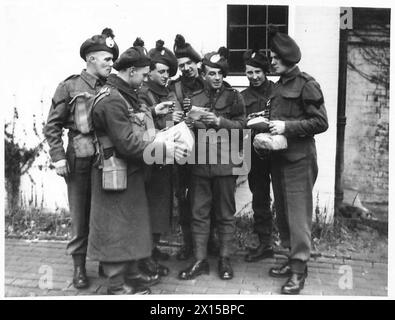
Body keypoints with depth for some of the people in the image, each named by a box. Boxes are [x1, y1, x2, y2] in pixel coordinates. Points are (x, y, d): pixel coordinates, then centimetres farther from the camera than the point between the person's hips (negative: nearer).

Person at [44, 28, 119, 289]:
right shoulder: (70, 87, -2)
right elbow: (52, 126, -1)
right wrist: (58, 157, -9)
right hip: (80, 161, -3)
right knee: (80, 216, 6)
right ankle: (79, 266, 21)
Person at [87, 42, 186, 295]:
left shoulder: (127, 95, 12)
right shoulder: (112, 100, -21)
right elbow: (127, 143, -25)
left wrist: (151, 112, 10)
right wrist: (162, 147, -20)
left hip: (131, 171, 10)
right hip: (116, 173, -10)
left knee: (132, 223, 19)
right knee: (116, 228, 1)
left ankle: (132, 274, 34)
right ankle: (117, 285, 15)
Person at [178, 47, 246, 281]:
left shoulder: (234, 97, 6)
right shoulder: (195, 99, 14)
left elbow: (242, 125, -3)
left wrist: (219, 121, -16)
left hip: (225, 163, -2)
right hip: (200, 163, 3)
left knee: (226, 213, 6)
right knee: (199, 213, 5)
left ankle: (225, 259, 18)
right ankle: (200, 261, 15)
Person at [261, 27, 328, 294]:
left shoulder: (306, 84, -8)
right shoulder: (279, 86, 15)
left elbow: (321, 122, -12)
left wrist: (287, 127, -18)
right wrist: (266, 133, 7)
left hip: (298, 159, -8)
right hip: (278, 157, 8)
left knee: (298, 214, -3)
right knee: (282, 212, 13)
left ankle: (300, 269, 6)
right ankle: (293, 259, 25)